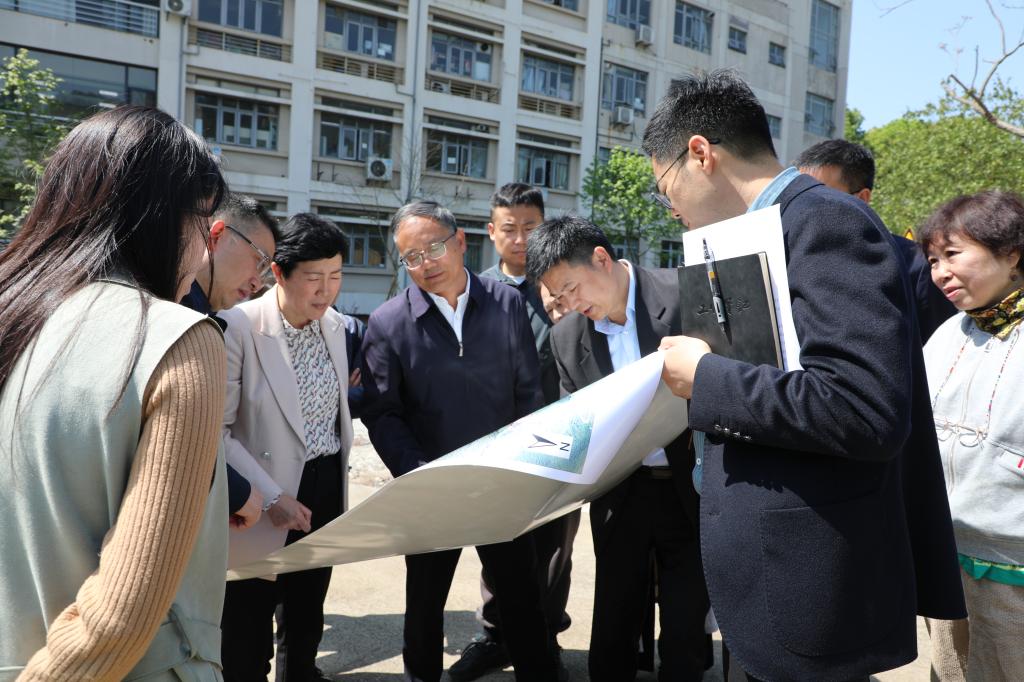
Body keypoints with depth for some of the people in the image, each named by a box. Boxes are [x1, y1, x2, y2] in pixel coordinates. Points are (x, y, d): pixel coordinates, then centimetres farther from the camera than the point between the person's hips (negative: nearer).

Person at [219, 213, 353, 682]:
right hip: (266, 505, -6)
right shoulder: (238, 327, -18)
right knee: (248, 622, 9)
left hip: (327, 490, 6)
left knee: (308, 607, 22)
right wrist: (270, 496, -22)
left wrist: (341, 480, 13)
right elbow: (216, 431, -18)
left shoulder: (334, 325, 2)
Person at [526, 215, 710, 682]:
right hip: (620, 494, 3)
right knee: (612, 631, 12)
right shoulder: (566, 336, 2)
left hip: (691, 490, -3)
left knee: (685, 634, 8)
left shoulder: (686, 294, -12)